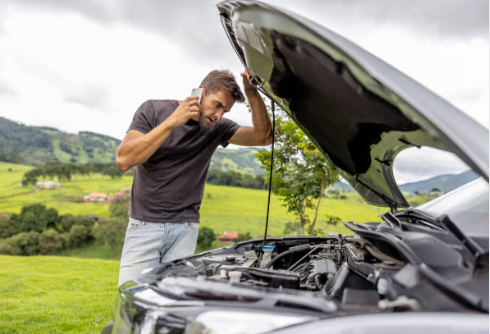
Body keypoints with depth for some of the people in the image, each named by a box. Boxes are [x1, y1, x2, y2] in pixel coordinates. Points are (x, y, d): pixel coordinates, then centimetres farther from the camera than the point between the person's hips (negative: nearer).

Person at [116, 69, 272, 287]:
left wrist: (251, 91, -15)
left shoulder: (217, 129, 4)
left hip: (185, 229, 2)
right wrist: (173, 121, -20)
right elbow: (124, 160, -17)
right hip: (144, 225, -2)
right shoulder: (154, 110, -4)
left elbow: (263, 137, -6)